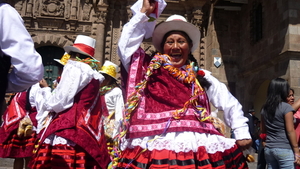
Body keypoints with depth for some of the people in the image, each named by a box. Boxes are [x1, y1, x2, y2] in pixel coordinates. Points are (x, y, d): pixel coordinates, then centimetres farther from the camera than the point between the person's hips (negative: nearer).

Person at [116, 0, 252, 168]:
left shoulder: (202, 77, 17)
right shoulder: (149, 70, 13)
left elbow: (230, 104, 21)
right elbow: (125, 46, 4)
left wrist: (242, 133, 14)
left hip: (197, 149, 2)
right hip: (155, 149, -1)